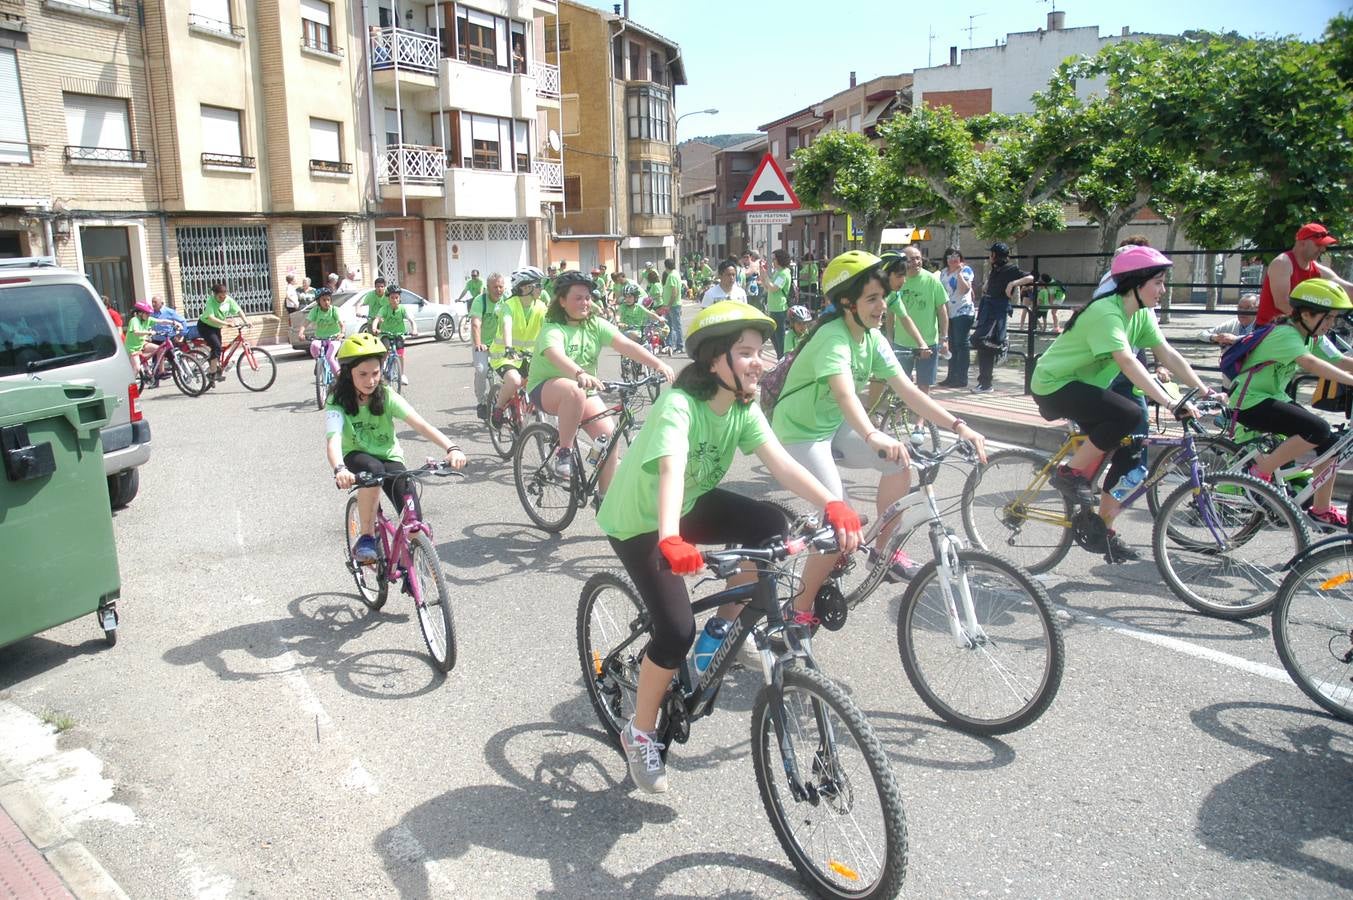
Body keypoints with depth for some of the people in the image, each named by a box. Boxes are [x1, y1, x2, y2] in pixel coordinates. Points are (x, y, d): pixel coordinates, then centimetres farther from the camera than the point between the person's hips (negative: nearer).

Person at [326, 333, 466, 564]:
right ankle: (366, 538, -21)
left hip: (389, 458, 1)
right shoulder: (338, 404, -18)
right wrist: (339, 470, -57)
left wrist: (451, 448, -44)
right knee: (373, 470, -38)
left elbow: (420, 424, -27)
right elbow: (333, 441, -35)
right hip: (357, 458, -1)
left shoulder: (386, 397, -14)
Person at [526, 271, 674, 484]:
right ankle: (563, 452, -22)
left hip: (584, 390, 5)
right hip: (545, 387, -5)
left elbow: (626, 345, -19)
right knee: (574, 391, -39)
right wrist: (580, 375, -61)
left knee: (608, 435, -15)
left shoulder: (596, 325, -5)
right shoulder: (552, 329, -19)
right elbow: (557, 356, -41)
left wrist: (659, 364, -34)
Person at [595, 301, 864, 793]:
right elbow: (671, 471, -47)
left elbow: (781, 462, -24)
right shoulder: (679, 405, -30)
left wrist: (833, 505, -40)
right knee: (678, 631, -17)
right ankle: (639, 733, 8)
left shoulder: (743, 407, -11)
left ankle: (725, 628, 3)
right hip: (639, 521, -6)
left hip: (692, 505, 6)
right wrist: (670, 540, -64)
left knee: (769, 524, -18)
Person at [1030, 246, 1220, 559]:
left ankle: (1103, 531, 10)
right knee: (1129, 415, -29)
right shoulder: (1106, 312, -24)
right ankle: (1070, 473, -11)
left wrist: (1206, 391, -9)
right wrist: (1169, 402, -41)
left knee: (1131, 451, -1)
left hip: (1084, 386, 9)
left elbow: (1168, 354, 0)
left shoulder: (1141, 314, 3)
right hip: (1054, 386, -9)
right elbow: (1128, 362, -35)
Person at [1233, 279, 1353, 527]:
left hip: (1274, 398, 10)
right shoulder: (1285, 333, -21)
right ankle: (1261, 471, -11)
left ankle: (1320, 509, 15)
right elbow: (1310, 363, -37)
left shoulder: (1314, 337, 8)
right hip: (1252, 403, -10)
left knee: (1330, 443, 3)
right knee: (1318, 429, -26)